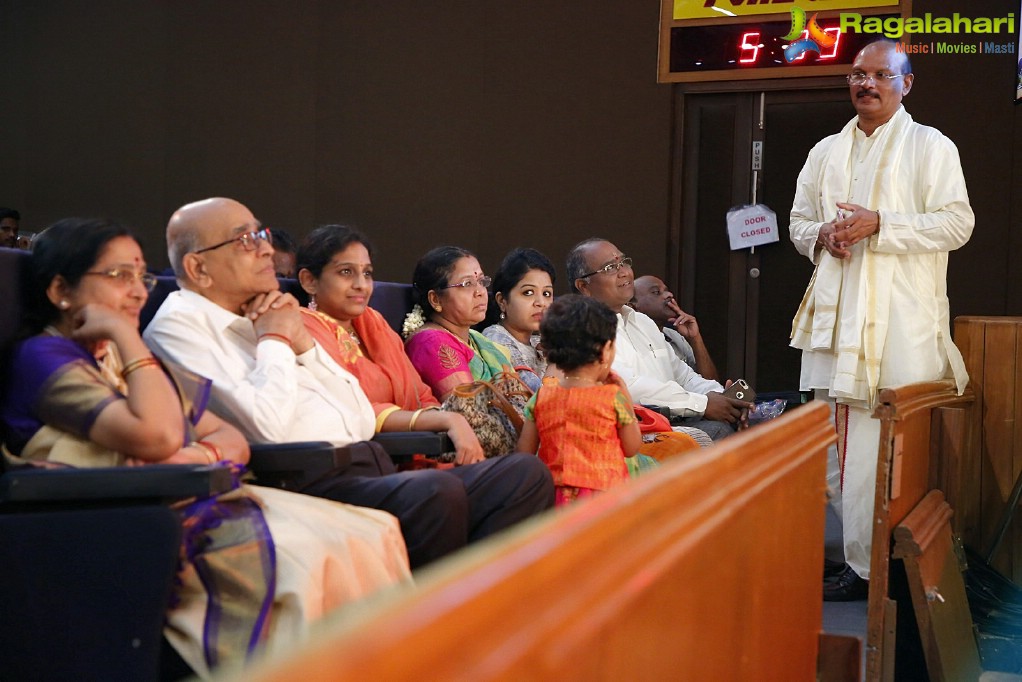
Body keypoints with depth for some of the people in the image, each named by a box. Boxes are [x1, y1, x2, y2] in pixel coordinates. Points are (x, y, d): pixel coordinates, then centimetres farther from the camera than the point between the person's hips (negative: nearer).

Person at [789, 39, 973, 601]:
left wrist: (878, 225, -15)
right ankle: (855, 559, 11)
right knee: (844, 438, 3)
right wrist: (823, 236, 0)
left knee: (894, 443, -8)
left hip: (901, 319, -5)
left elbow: (957, 223, -4)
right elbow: (799, 222, 24)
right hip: (837, 313, 5)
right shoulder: (826, 152, 20)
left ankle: (868, 565, -4)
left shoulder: (931, 146, 5)